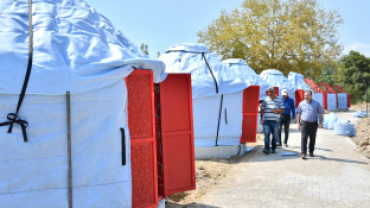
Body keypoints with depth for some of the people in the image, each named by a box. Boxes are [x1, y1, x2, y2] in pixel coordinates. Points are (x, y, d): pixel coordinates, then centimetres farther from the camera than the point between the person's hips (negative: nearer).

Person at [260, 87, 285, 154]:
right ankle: (266, 149, -13)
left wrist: (275, 110, -15)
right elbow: (262, 110, 9)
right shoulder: (265, 100, 8)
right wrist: (261, 119, 3)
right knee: (267, 134, -9)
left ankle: (273, 148, 20)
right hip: (266, 120, 0)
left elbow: (282, 110, 1)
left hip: (275, 121, 0)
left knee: (275, 135, 7)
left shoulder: (279, 100, 5)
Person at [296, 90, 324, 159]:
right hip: (304, 123, -1)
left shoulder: (316, 103, 5)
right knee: (303, 138, -12)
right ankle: (303, 153, -13)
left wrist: (320, 123, -4)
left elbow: (320, 114, 6)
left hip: (313, 124, 1)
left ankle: (311, 152, 27)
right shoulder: (301, 103, 5)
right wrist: (298, 123, 2)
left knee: (313, 139, 11)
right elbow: (298, 114, 8)